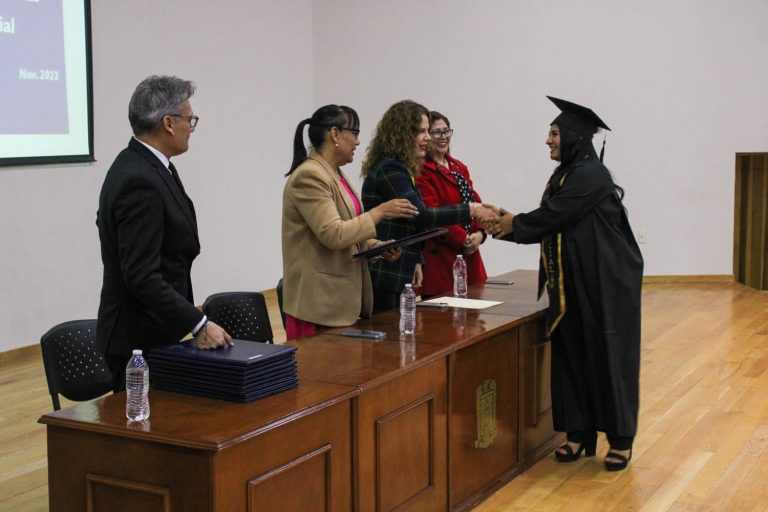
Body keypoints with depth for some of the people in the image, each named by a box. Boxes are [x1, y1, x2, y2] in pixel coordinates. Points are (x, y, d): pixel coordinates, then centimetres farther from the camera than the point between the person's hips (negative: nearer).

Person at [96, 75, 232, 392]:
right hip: (140, 341, -9)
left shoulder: (138, 165, 8)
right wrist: (198, 325, -25)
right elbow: (142, 276, -27)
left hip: (151, 332, 9)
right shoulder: (140, 181, -22)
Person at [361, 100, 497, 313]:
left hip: (398, 275, 10)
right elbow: (421, 215, -23)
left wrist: (415, 261, 13)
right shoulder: (388, 169, -16)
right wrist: (470, 210, -21)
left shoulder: (398, 169, 16)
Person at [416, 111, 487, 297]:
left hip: (468, 255, 8)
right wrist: (463, 240, -16)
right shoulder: (420, 171, -9)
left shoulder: (460, 167, 17)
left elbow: (475, 203, 14)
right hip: (438, 258, -8)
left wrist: (479, 232, -5)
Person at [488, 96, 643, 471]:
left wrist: (514, 223, -4)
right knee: (571, 354, 8)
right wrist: (511, 223, -2)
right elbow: (552, 223, 11)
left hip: (604, 283, -9)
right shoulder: (566, 174, 12)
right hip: (571, 282, 9)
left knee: (608, 355, -1)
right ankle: (578, 432, 16)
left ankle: (621, 439, 9)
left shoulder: (591, 174, -15)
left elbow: (553, 216, -19)